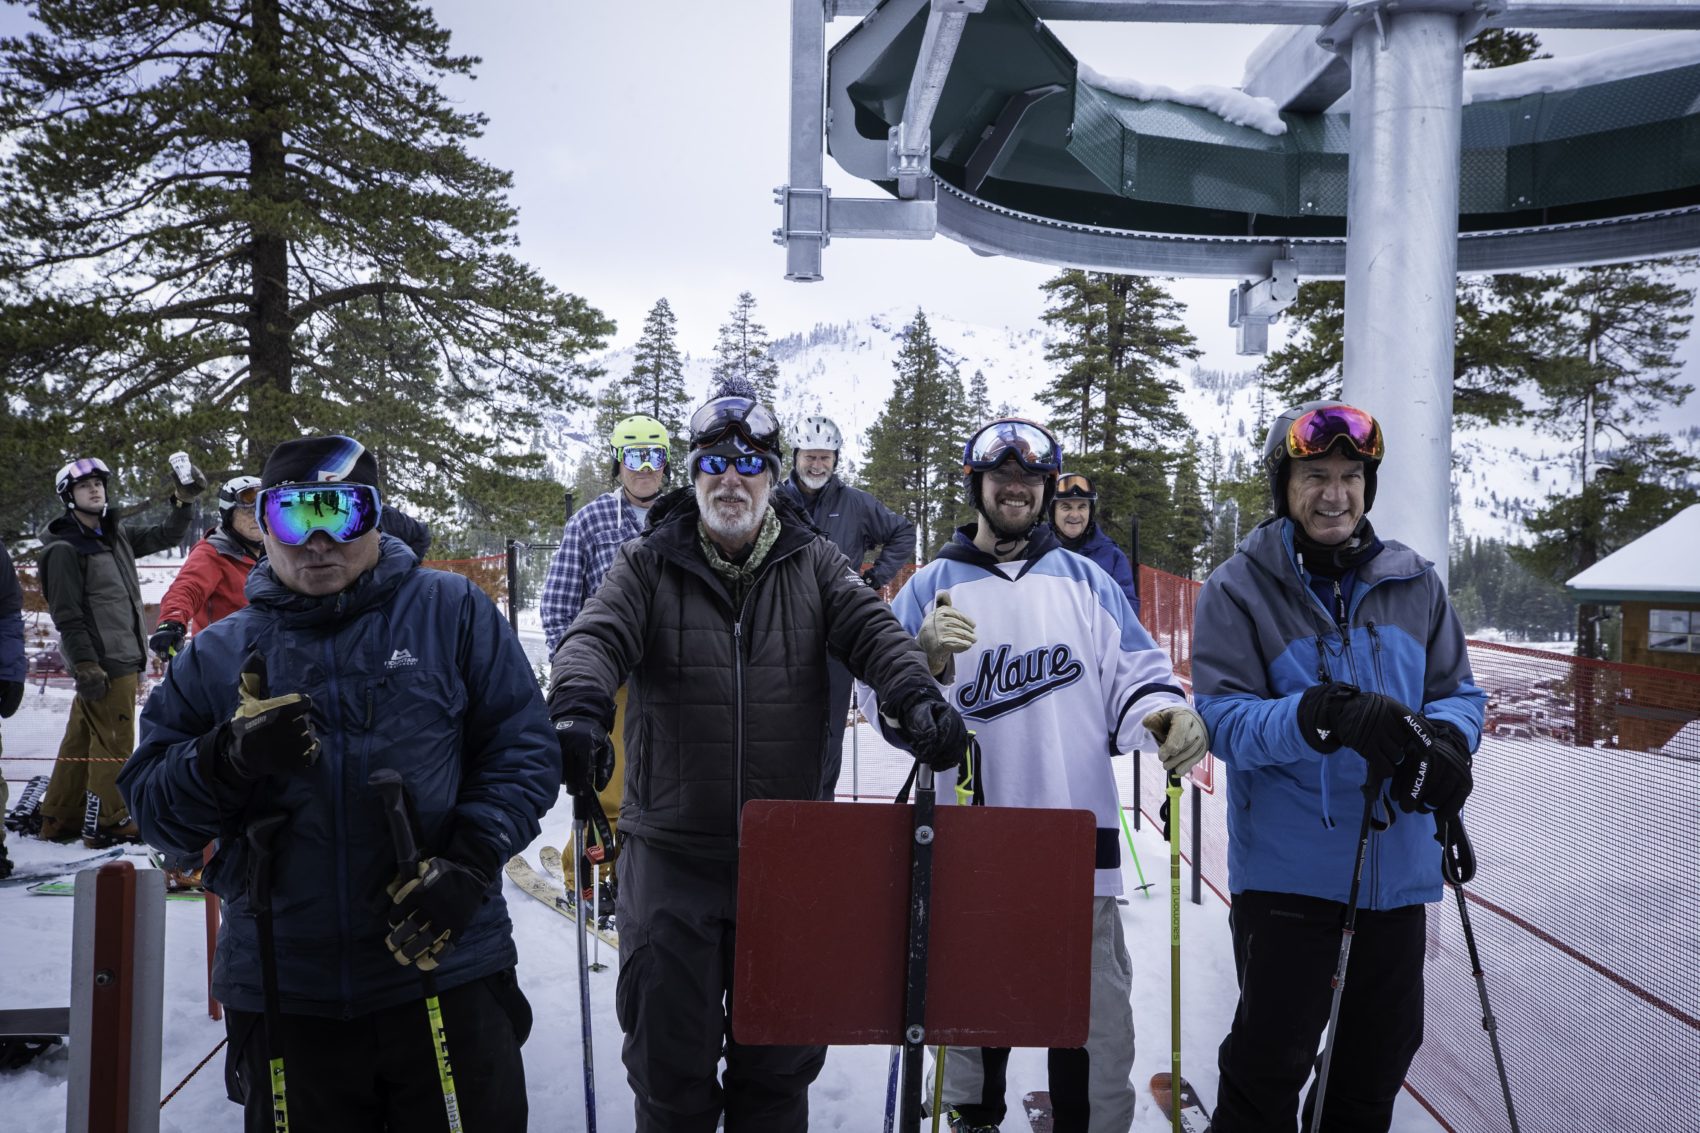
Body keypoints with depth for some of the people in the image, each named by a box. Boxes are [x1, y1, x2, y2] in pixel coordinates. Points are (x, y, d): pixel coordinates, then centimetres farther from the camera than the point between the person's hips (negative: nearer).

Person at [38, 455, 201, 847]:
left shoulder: (115, 535, 13)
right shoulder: (64, 549, -11)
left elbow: (162, 537, 21)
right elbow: (66, 614, -15)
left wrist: (183, 501, 6)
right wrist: (85, 664, -20)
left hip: (123, 656, 9)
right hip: (103, 662, -9)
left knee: (82, 737, 15)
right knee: (114, 741, -4)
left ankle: (60, 818, 24)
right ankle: (108, 822, 5)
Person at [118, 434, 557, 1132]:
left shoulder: (453, 614, 1)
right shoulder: (217, 657, 8)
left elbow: (522, 749, -1)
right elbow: (153, 807, 5)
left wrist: (469, 863, -15)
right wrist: (232, 757, -14)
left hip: (448, 976, -2)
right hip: (283, 1000, 2)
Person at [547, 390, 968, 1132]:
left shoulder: (812, 565, 6)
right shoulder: (648, 564, 2)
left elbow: (871, 629, -8)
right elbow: (596, 635, -14)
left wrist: (916, 696, -29)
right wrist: (578, 706, -36)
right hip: (671, 855, -1)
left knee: (780, 1064, 13)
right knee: (670, 1058, 9)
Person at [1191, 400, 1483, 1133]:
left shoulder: (1415, 584, 6)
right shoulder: (1239, 589, -7)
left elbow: (1458, 692, 9)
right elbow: (1223, 717, -15)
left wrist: (1446, 739, -15)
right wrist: (1321, 717, -32)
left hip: (1397, 871, 5)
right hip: (1286, 872, -4)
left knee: (1380, 1059, 19)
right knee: (1270, 1065, 2)